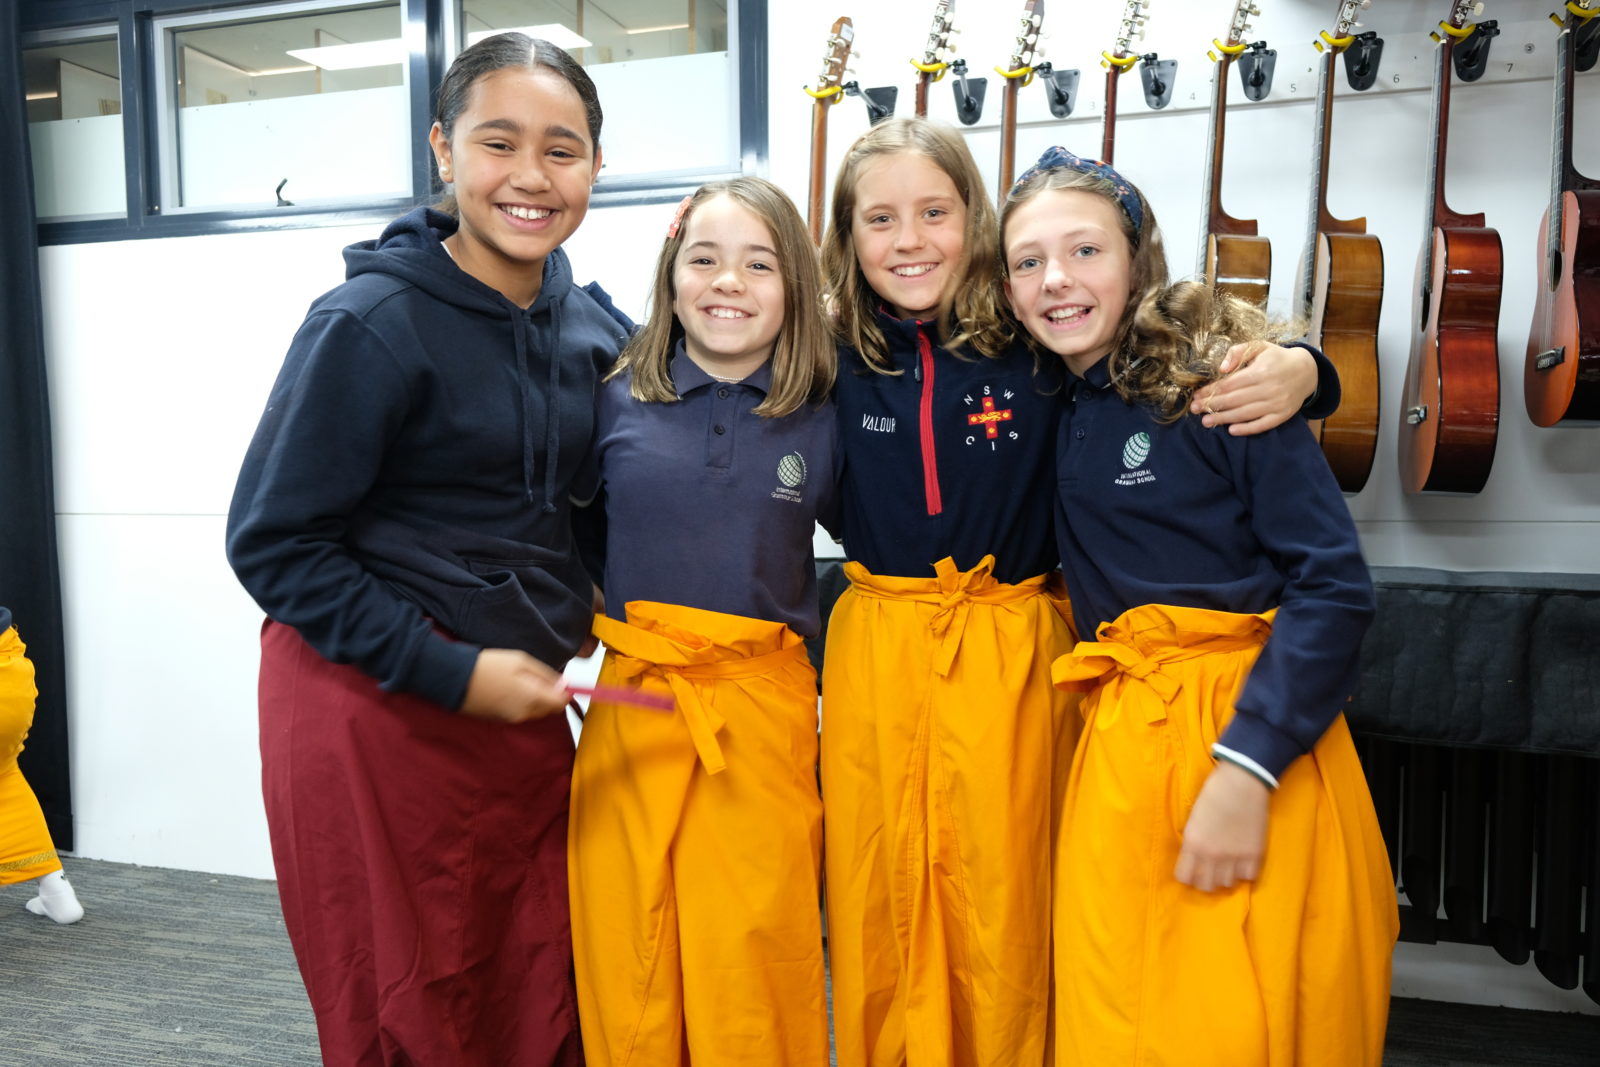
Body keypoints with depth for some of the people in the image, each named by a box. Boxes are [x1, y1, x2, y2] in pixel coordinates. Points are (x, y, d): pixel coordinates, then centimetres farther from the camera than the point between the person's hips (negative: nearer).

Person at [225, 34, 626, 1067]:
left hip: (518, 705, 5)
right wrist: (450, 672, -15)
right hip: (371, 710, -5)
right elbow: (272, 543, -11)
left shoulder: (587, 325, 4)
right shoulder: (371, 323, -12)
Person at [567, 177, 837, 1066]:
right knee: (630, 965, 8)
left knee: (756, 959, 5)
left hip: (766, 711, 0)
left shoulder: (821, 423, 2)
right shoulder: (617, 402, 2)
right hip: (634, 702, 1)